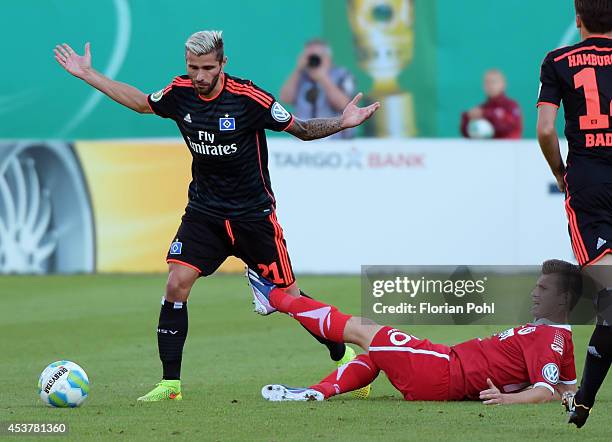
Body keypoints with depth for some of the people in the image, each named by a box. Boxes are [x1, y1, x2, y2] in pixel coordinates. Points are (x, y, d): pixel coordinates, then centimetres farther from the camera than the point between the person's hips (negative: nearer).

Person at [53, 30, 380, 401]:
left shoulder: (249, 98, -18)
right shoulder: (180, 92, -6)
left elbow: (302, 130, -8)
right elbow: (140, 102, 15)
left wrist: (343, 122, -26)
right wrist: (88, 75, 16)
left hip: (253, 214, -4)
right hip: (204, 211, 4)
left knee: (288, 296, 0)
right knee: (177, 284, -12)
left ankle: (343, 355, 23)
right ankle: (170, 383, -5)